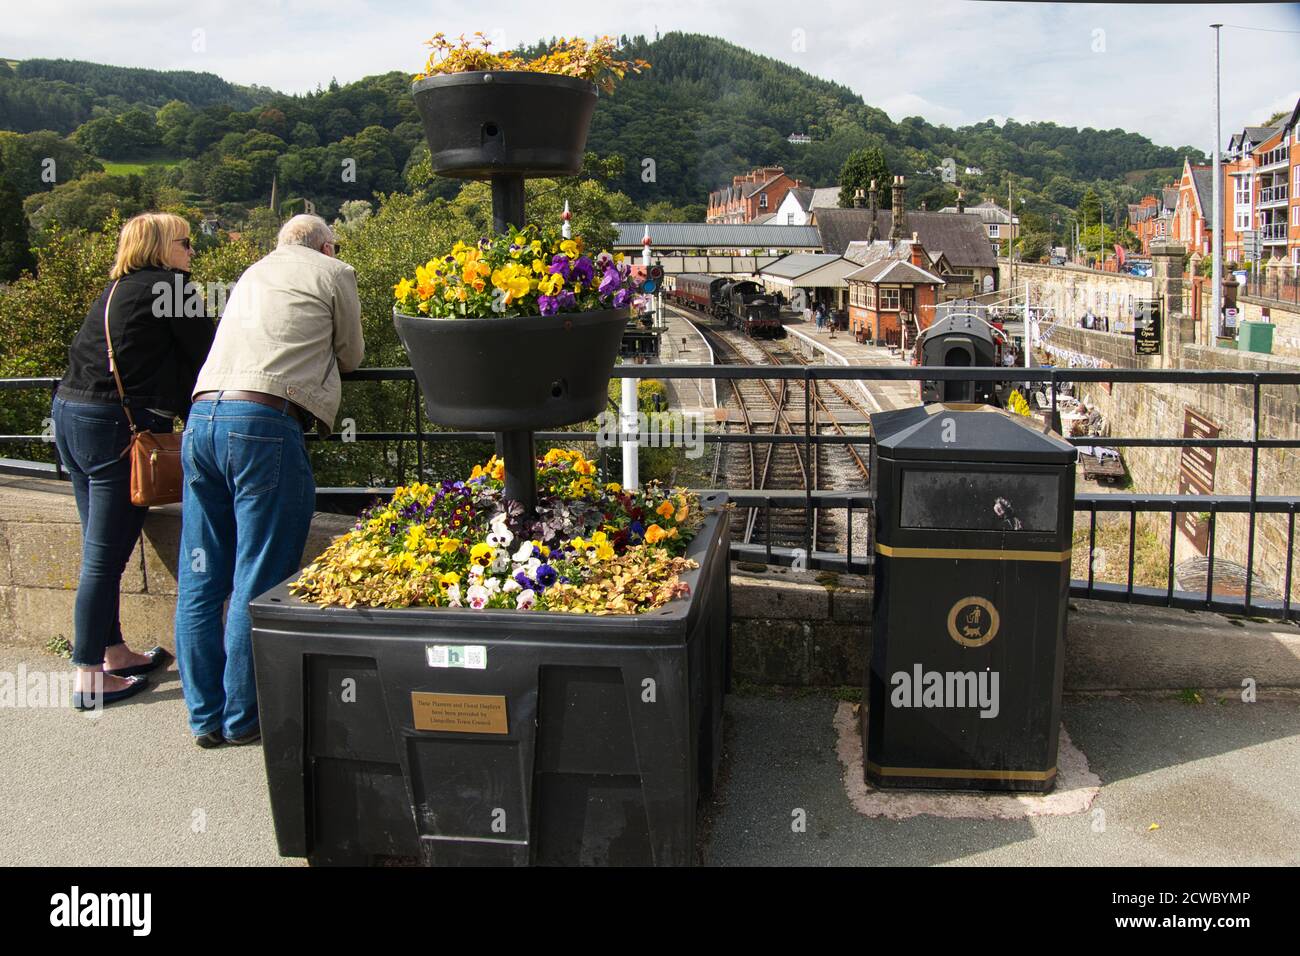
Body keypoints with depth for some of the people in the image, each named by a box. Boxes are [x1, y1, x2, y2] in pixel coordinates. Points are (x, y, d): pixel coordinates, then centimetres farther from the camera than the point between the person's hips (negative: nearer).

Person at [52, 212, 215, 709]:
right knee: (104, 555, -4)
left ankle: (113, 652, 28)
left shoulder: (116, 289, 19)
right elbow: (203, 357, -4)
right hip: (116, 424, -9)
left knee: (101, 550, 16)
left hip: (70, 411, 9)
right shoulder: (169, 286, -5)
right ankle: (90, 677, 3)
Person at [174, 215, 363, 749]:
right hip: (264, 422, -7)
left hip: (202, 414, 7)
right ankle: (243, 719, 4)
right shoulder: (333, 273, 11)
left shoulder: (255, 273, 29)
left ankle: (205, 715, 15)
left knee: (200, 579, 9)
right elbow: (350, 357, 20)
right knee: (257, 583, -1)